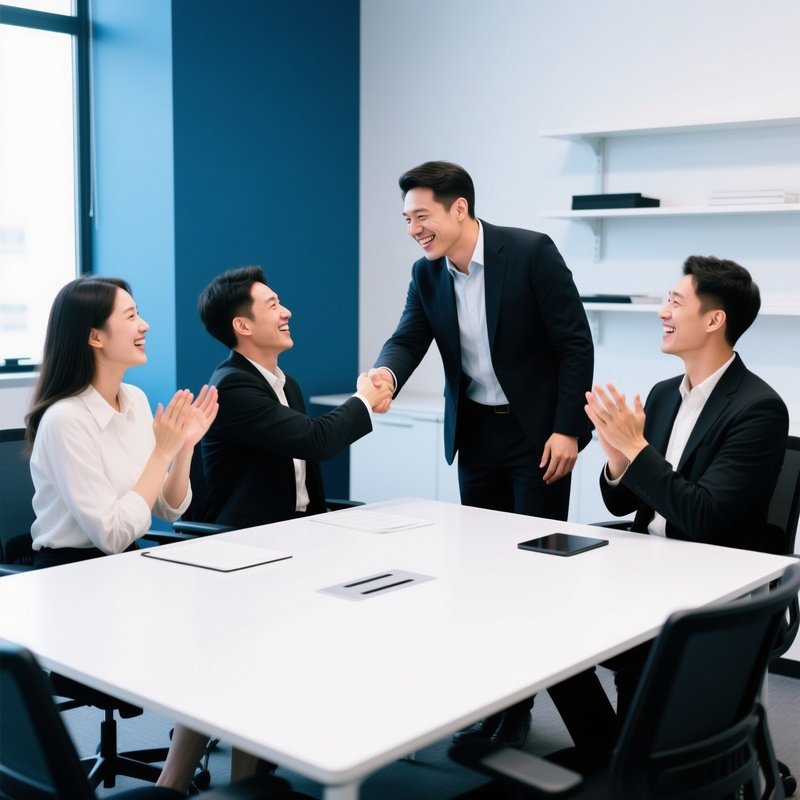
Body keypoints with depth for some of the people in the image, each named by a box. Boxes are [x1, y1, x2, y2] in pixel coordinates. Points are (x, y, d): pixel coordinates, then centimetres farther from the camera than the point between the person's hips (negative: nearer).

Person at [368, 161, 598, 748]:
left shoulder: (531, 252, -16)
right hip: (475, 431, 5)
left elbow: (575, 342, -14)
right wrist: (386, 374, -29)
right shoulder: (427, 274, 1)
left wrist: (567, 429, -17)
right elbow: (408, 339, -5)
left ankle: (520, 704, 11)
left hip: (537, 429, -5)